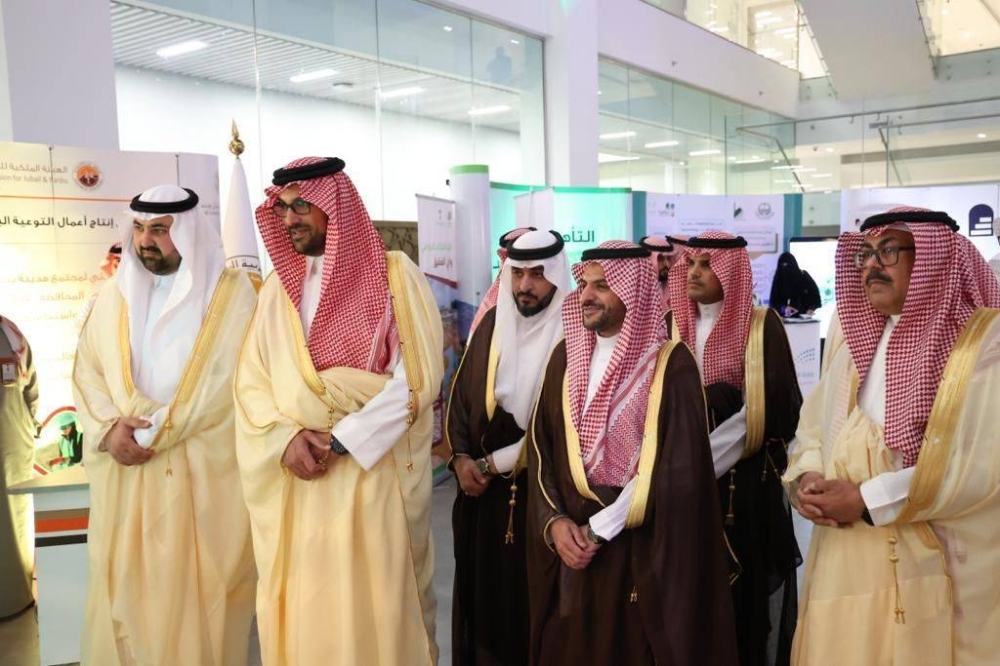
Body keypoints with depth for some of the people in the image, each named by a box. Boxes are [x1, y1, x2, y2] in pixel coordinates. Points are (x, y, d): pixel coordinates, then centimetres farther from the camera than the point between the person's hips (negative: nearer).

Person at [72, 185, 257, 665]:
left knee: (198, 590, 5)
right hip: (124, 471, 4)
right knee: (125, 586, 11)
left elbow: (225, 383, -11)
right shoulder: (114, 294, 10)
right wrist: (110, 427, -11)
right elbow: (87, 371, 8)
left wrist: (153, 431, -13)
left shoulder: (231, 292, -5)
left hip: (202, 473, -4)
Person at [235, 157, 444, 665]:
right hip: (296, 480, 4)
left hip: (377, 471, -3)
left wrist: (342, 439, -16)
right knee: (302, 608, 11)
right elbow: (251, 381, 5)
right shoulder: (279, 284, 9)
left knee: (378, 602, 7)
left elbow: (418, 376, -11)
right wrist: (285, 438, -14)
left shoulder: (395, 275, -3)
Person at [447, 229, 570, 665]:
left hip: (540, 489, -4)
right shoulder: (492, 323, 5)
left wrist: (491, 464, -12)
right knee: (483, 588, 14)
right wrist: (461, 458, -5)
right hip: (483, 488, 5)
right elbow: (462, 395, 9)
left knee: (530, 595, 7)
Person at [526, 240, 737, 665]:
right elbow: (540, 447, 5)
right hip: (570, 549, 4)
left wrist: (596, 530, -14)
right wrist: (553, 522, -9)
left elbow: (676, 468, -14)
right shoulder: (565, 357, 6)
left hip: (644, 554, -4)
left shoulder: (671, 364, -9)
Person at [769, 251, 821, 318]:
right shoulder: (778, 279, 1)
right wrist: (784, 308, -23)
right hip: (785, 318, 0)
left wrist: (811, 308, -14)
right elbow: (774, 301, -3)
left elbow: (815, 293, 5)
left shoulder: (804, 276, 2)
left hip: (803, 316, 0)